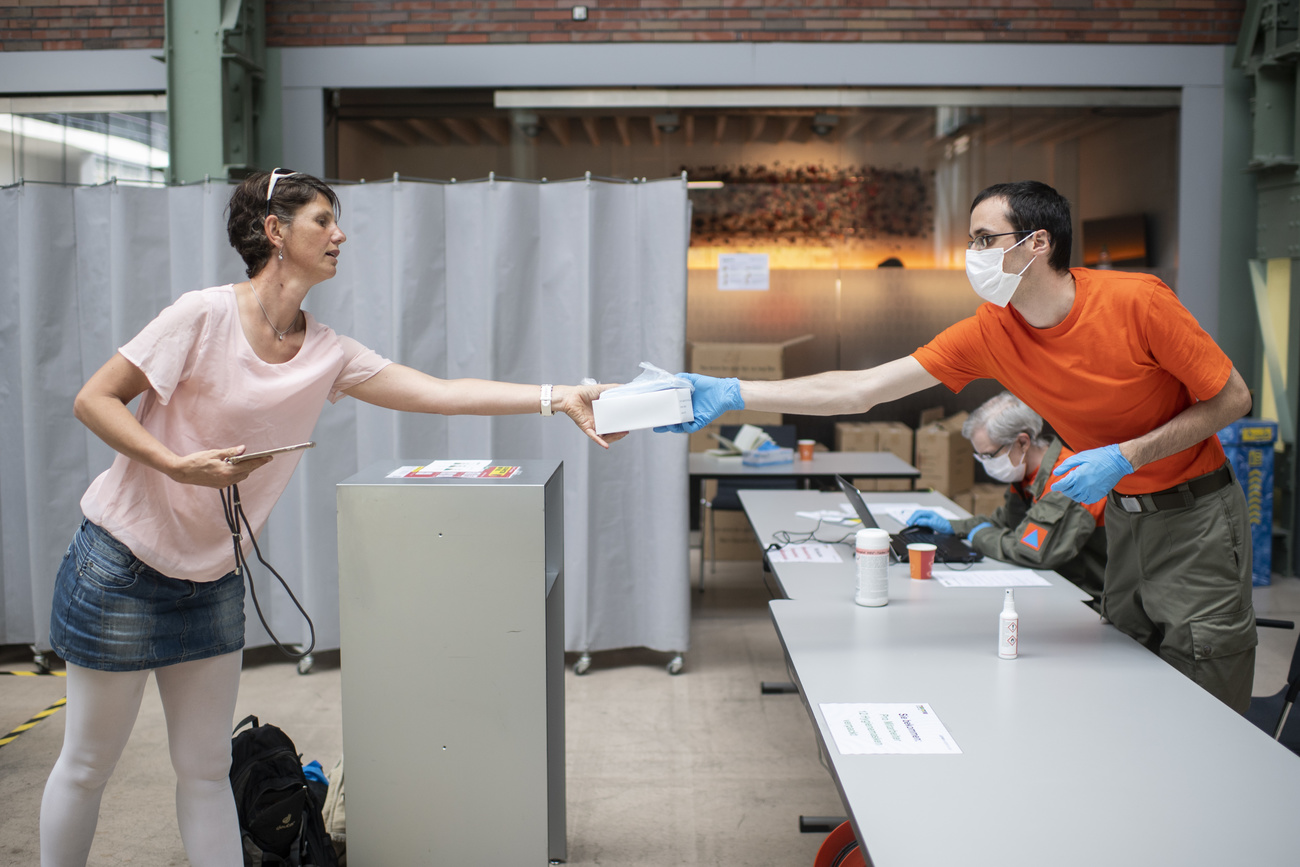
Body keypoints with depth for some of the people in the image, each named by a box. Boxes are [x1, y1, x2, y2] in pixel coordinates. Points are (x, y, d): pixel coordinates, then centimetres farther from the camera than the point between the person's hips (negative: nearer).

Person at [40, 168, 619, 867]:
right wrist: (177, 464, -26)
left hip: (211, 580, 5)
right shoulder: (204, 316, -16)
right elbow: (94, 399, -12)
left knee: (207, 769, 11)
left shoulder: (327, 353, 0)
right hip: (124, 564, -5)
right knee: (88, 763, 8)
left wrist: (558, 398, -12)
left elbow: (442, 393, -5)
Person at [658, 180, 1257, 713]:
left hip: (1196, 518, -4)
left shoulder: (1135, 301, -22)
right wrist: (731, 395, -21)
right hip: (1124, 516, 4)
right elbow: (859, 390, -14)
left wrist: (1126, 456, -23)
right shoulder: (988, 333, -10)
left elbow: (1232, 399, -12)